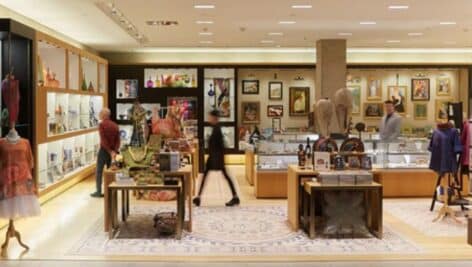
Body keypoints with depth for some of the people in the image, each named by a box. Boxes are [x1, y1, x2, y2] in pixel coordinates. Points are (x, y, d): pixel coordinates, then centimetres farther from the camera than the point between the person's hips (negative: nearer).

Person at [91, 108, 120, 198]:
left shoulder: (102, 124, -10)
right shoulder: (115, 125, 7)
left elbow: (103, 140, -17)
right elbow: (117, 140, -1)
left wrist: (110, 151, -14)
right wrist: (115, 151, -8)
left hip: (104, 150, -5)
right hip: (112, 151, 5)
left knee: (99, 171, 2)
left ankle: (99, 192, 0)